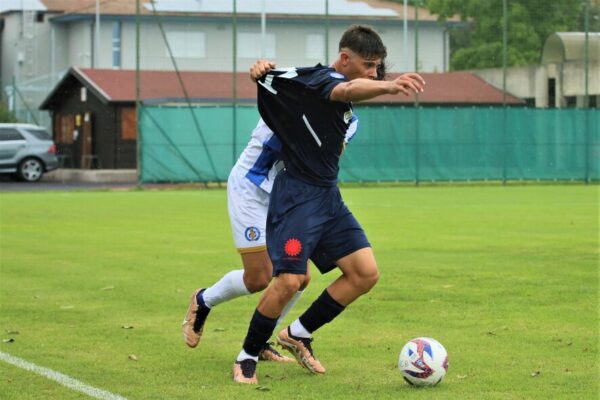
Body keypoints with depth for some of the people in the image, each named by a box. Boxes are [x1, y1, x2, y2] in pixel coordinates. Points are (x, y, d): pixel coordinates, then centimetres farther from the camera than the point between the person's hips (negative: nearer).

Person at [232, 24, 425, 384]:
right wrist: (388, 86, -59)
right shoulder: (321, 78, -14)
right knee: (289, 281, -14)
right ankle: (247, 357, 7)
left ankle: (298, 335, 16)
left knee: (366, 273, 0)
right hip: (298, 196, -9)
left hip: (328, 196, 9)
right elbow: (348, 91, -40)